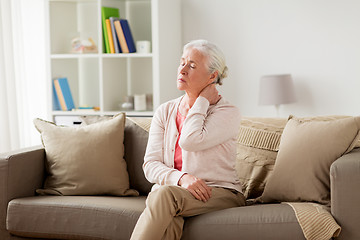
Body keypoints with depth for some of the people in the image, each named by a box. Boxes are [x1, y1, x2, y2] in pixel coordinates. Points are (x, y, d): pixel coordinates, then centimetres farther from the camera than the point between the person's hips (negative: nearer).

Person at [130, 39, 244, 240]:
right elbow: (150, 164, 3)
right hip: (174, 189, 3)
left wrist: (203, 100, -6)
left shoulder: (228, 113, -2)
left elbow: (190, 141, -21)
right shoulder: (165, 112, 12)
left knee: (166, 194, -35)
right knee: (170, 223, -35)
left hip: (220, 193, -3)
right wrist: (181, 177, -18)